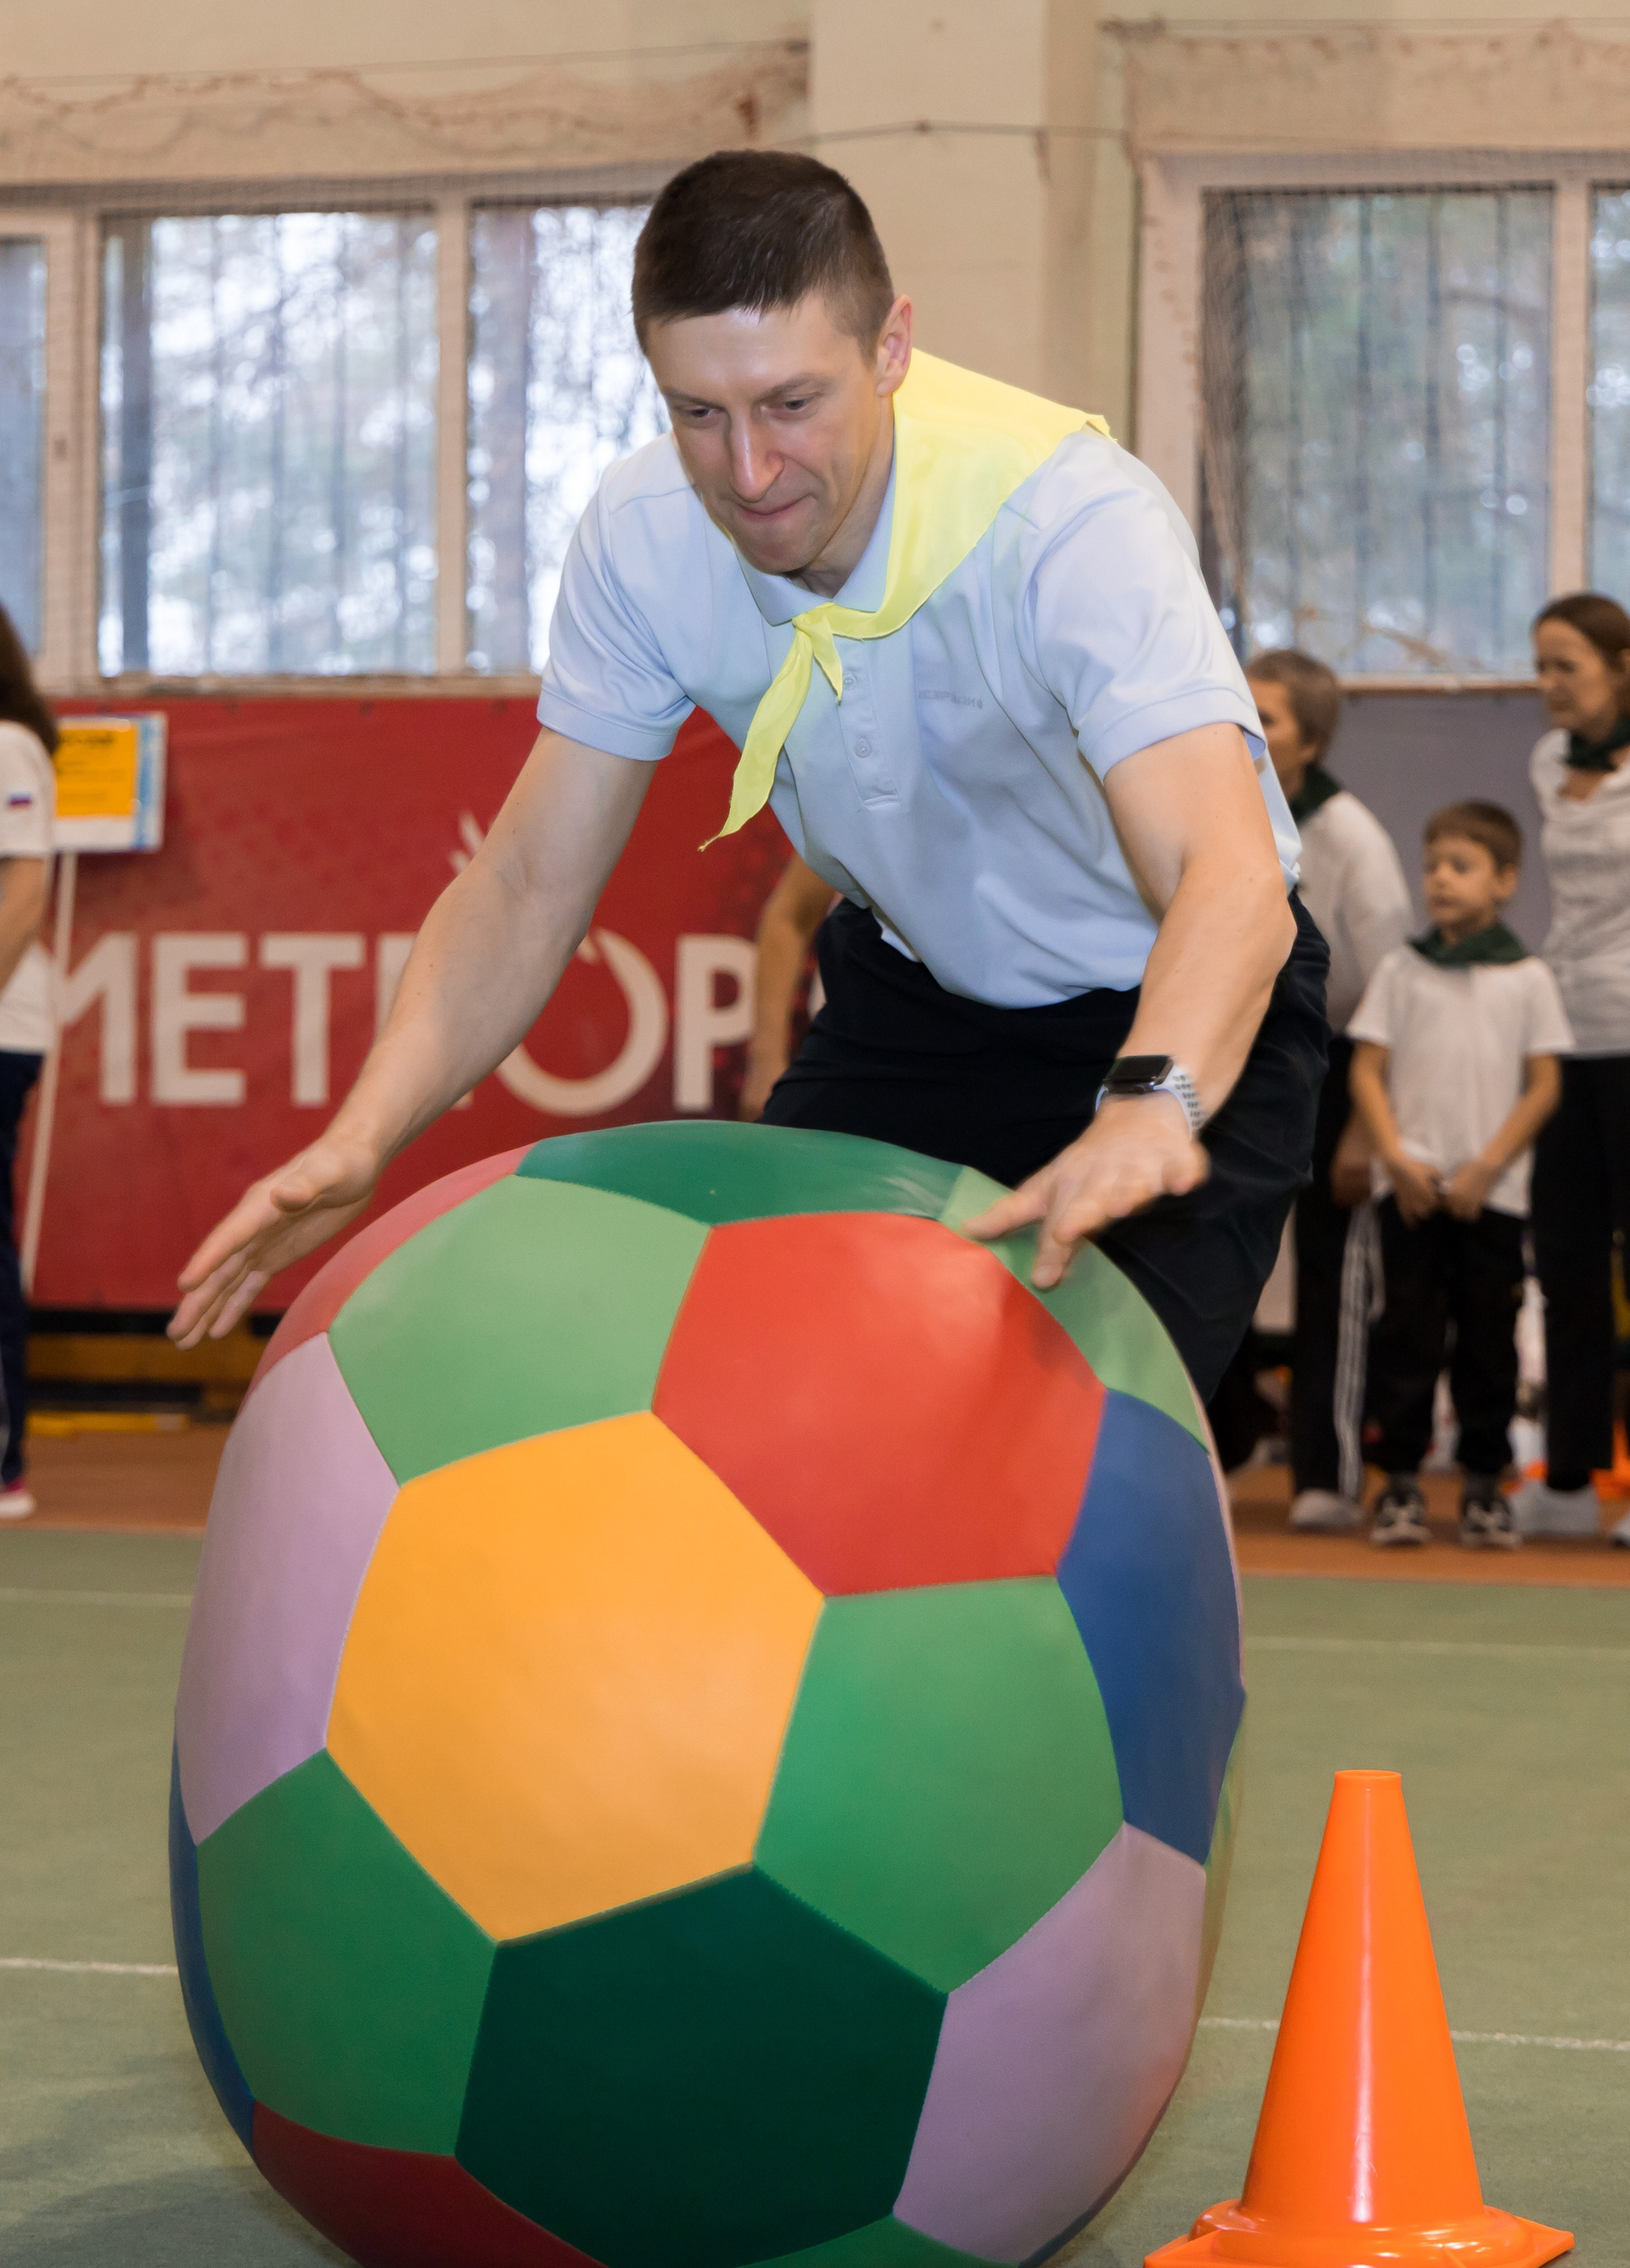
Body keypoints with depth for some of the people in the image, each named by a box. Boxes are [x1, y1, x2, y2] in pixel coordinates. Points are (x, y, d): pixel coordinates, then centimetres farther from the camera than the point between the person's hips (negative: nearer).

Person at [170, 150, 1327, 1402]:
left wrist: (1147, 1110, -68)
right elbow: (528, 887, -12)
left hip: (1177, 1017, -5)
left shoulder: (1077, 520, -34)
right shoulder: (643, 534, -17)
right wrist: (364, 1136, -28)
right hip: (911, 990, 5)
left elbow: (1232, 879, -47)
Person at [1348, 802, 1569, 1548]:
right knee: (1408, 1332, -1)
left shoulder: (1526, 978, 3)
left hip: (1492, 1192, 0)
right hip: (1412, 1188, 0)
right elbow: (1367, 1069, 4)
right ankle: (1400, 1482, 5)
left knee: (1489, 1339, 4)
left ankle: (1484, 1485, 12)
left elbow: (1544, 1086, 2)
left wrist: (1488, 1166, -8)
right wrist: (1396, 1157, -9)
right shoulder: (1402, 969, 6)